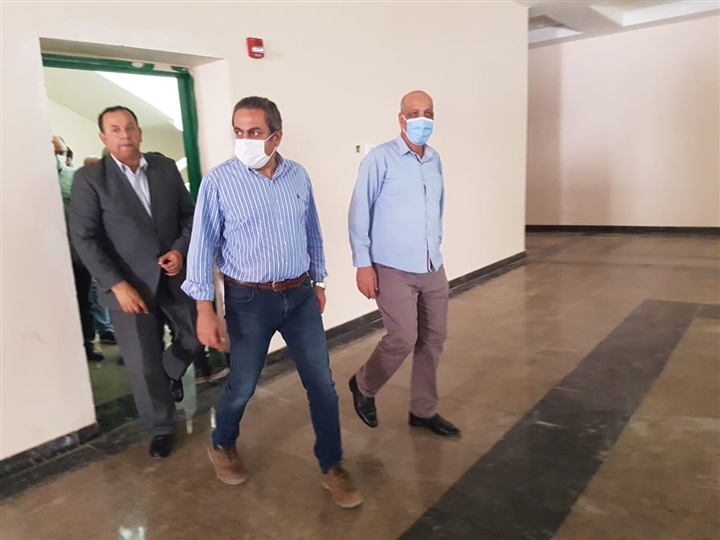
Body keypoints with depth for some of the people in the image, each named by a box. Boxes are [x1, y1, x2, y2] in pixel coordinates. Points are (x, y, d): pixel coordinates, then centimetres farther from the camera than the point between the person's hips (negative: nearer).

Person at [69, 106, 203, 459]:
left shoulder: (166, 168, 4)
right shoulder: (89, 178, -6)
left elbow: (190, 214, 9)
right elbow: (84, 238, -10)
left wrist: (181, 249, -9)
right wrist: (117, 284, -17)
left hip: (174, 276, 3)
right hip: (129, 285, -3)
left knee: (194, 339, 12)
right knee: (143, 365, 3)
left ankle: (171, 373, 46)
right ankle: (162, 428, 26)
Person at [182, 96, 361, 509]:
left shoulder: (298, 176, 2)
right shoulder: (219, 181, -10)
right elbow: (203, 245, -9)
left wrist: (318, 282, 14)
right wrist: (205, 309, -13)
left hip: (300, 296, 4)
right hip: (250, 300, -3)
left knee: (322, 383, 6)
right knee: (243, 386, 13)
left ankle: (332, 467, 25)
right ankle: (222, 447, 43)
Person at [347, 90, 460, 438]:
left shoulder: (435, 160, 9)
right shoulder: (380, 159, -9)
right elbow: (359, 214, -10)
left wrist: (435, 248, 16)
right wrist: (363, 264, -13)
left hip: (432, 269, 6)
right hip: (393, 269, -6)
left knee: (433, 340, 10)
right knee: (403, 339, -8)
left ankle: (423, 411, 28)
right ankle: (363, 386, 21)